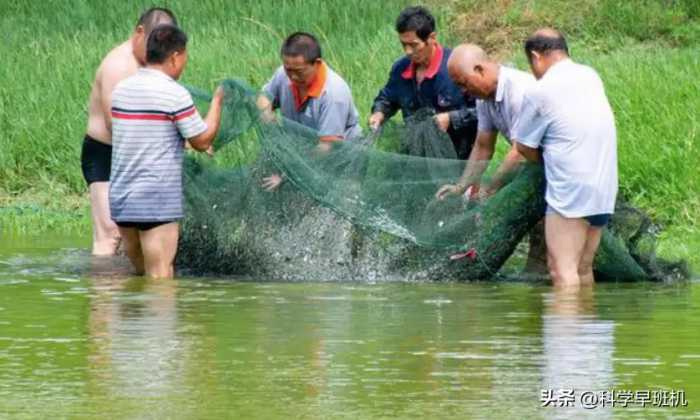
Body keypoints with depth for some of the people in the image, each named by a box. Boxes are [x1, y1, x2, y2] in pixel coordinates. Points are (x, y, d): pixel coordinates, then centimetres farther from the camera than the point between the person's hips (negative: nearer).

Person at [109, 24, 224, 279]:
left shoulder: (121, 89, 9)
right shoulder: (175, 94, -12)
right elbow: (203, 141, -5)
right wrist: (217, 101, 8)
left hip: (120, 198, 7)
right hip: (156, 200, -7)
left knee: (141, 273, 17)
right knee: (160, 277, -4)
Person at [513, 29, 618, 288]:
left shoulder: (540, 92, -9)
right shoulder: (591, 77, 11)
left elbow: (524, 148, 0)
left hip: (570, 190, -7)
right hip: (605, 188, 7)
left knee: (562, 270, -9)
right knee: (584, 269, 13)